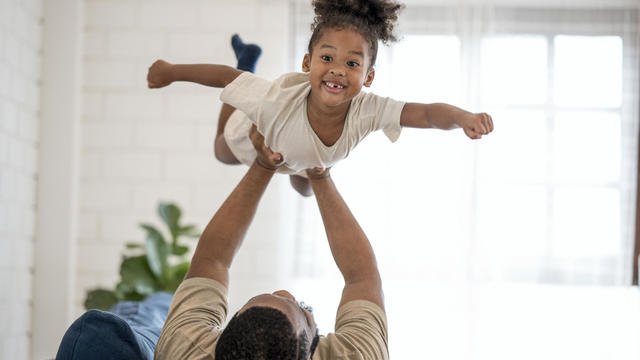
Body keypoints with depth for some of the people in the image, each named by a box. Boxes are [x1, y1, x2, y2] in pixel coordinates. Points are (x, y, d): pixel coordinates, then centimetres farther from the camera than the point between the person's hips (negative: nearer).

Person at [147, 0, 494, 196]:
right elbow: (225, 77, -37)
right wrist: (170, 71, -25)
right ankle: (247, 61, 49)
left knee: (305, 189, 35)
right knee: (223, 150, 36)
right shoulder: (279, 98, -51)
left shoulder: (367, 110, -46)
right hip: (257, 138, -1)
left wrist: (462, 117, -78)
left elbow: (429, 113, -56)